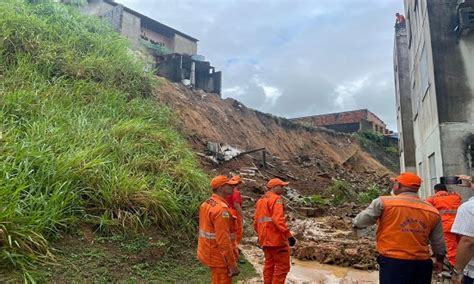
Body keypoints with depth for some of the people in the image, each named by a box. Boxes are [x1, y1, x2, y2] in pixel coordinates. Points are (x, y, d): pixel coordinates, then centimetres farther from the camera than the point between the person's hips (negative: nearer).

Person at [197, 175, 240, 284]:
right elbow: (223, 240, -27)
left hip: (210, 253, 9)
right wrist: (232, 264, -22)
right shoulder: (221, 208, -24)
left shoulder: (207, 204, 7)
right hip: (220, 258, -9)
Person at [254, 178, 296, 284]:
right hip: (277, 239, -9)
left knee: (269, 265, 17)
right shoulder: (276, 199, -12)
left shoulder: (260, 200, 16)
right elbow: (278, 220, -24)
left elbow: (256, 222, 18)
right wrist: (289, 235, -23)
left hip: (265, 240, 9)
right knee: (282, 266, -1)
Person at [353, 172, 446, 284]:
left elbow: (359, 223, -2)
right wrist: (439, 261, 33)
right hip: (423, 264, 5)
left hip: (394, 263, -4)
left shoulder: (384, 202, -7)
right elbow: (439, 244, 14)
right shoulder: (433, 211, 7)